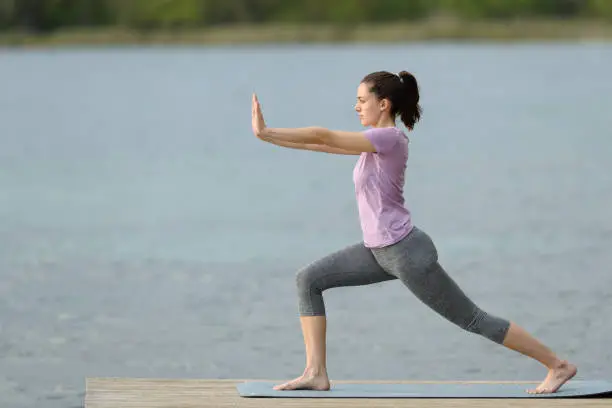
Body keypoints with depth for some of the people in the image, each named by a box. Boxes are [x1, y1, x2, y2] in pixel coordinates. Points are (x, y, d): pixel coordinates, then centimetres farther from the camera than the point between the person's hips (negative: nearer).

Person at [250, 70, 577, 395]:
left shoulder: (389, 138, -18)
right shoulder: (376, 140, 10)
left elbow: (324, 138, -19)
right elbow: (325, 143, 11)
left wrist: (266, 133, -14)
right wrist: (268, 134, 5)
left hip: (406, 253, -9)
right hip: (379, 251, 9)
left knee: (472, 320, -2)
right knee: (309, 280, 2)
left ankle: (557, 365, 8)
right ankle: (316, 373, 0)